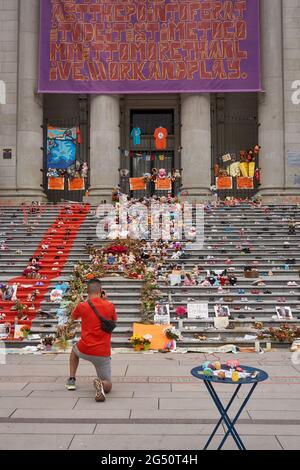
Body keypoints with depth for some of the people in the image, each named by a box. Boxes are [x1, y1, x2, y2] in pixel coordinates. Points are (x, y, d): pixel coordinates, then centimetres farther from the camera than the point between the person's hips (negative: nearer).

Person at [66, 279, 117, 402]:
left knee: (74, 350, 39)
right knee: (108, 386, 12)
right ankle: (100, 383, -21)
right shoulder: (110, 306, -5)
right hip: (103, 353, -1)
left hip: (85, 350, 2)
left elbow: (74, 317, 19)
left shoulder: (82, 306, -5)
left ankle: (72, 379, 33)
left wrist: (87, 300, 23)